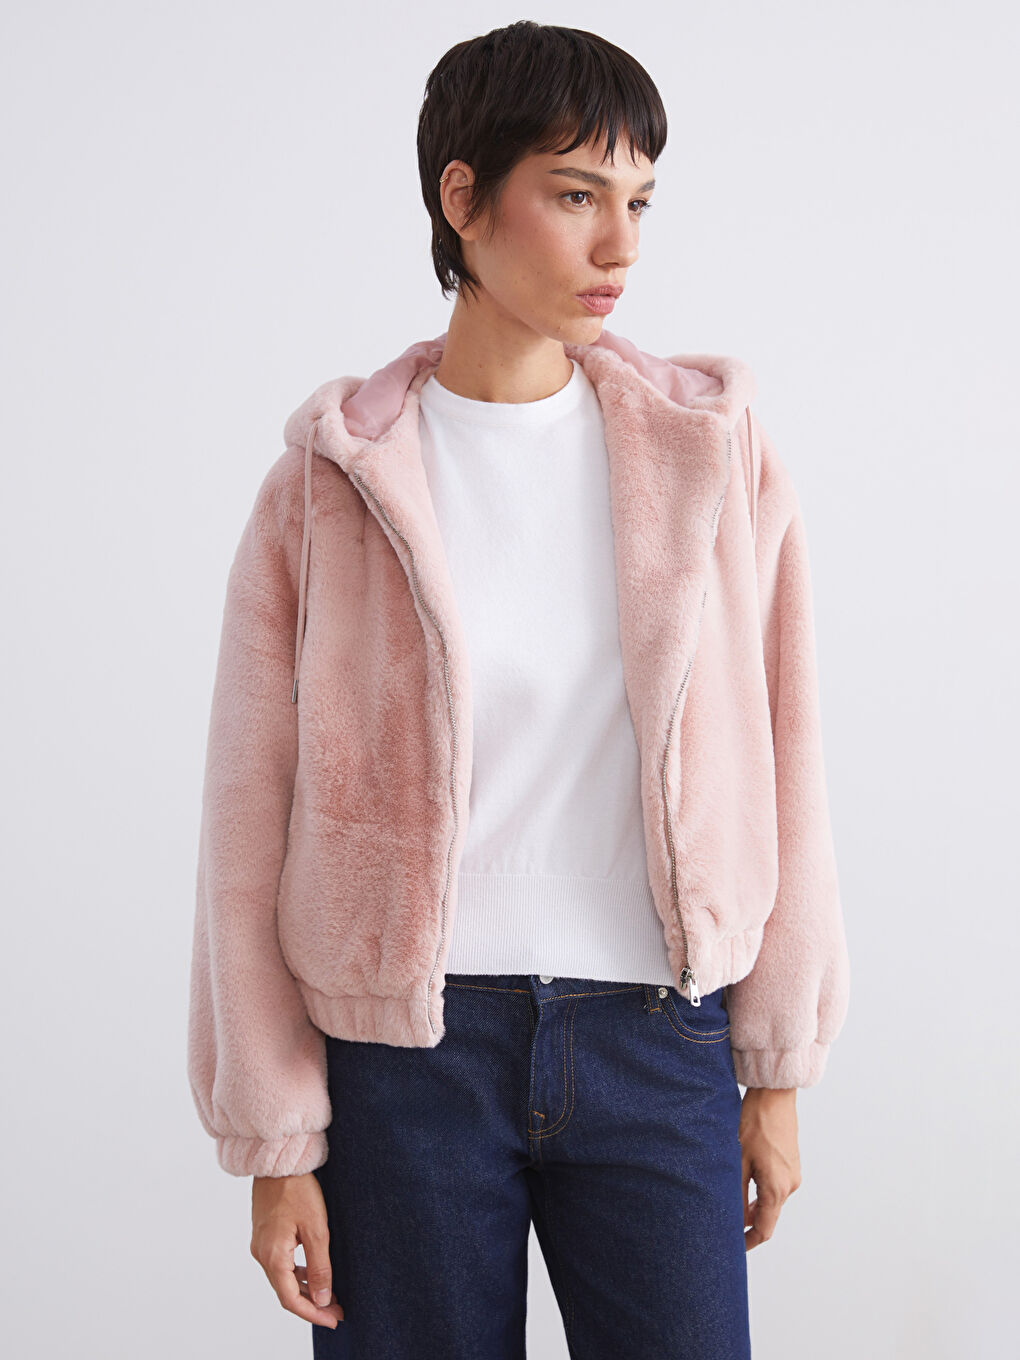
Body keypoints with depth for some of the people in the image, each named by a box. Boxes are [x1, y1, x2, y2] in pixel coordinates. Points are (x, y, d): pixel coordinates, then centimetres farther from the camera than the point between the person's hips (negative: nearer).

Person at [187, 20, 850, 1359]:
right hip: (407, 1048, -1)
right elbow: (254, 818, -1)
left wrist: (777, 1069, 7)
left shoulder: (713, 452, 1)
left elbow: (777, 764, 5)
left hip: (653, 1044, 1)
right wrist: (275, 1143, -1)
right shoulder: (330, 479, -3)